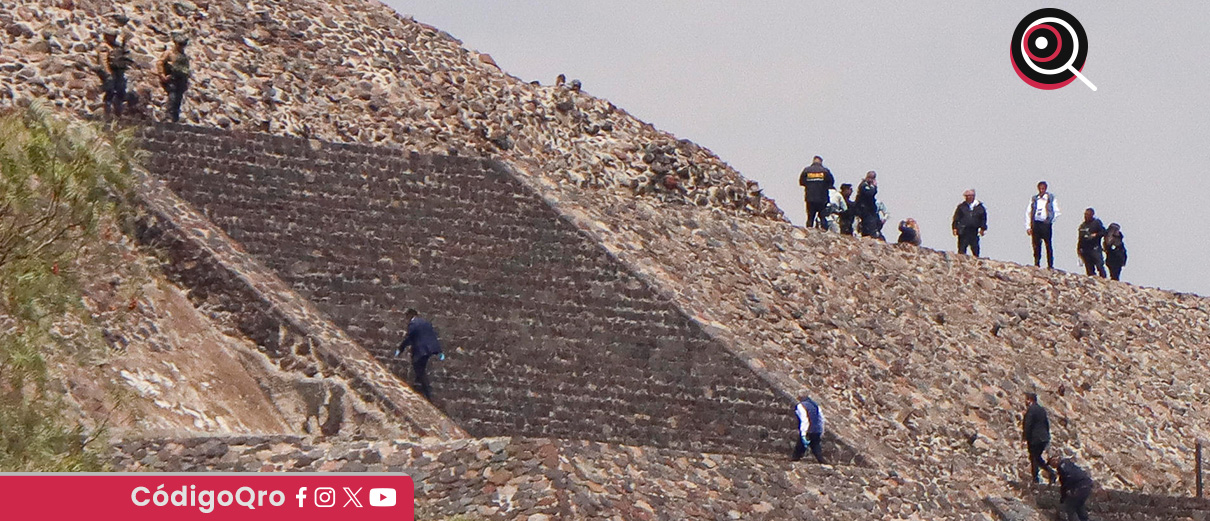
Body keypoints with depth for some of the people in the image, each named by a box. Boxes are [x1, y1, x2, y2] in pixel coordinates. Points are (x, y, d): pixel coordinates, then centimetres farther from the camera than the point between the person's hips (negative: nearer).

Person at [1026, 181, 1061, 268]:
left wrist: (1050, 220, -5)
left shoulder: (1051, 198, 7)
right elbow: (1028, 213, 12)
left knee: (1048, 245, -4)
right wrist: (1028, 227, 4)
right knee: (1036, 245, -1)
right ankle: (1036, 264, 4)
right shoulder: (1034, 199, 13)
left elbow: (1057, 212, 6)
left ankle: (1050, 265, -2)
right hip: (1036, 224, 2)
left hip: (1046, 224, -2)